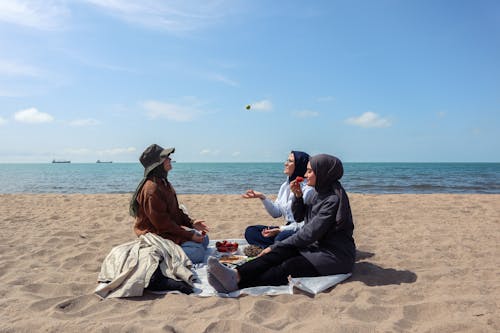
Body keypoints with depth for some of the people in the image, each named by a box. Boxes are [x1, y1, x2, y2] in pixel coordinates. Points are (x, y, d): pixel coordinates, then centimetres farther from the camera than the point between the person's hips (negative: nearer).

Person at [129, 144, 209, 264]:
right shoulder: (152, 189, -25)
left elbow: (175, 210, 16)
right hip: (155, 235, -10)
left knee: (204, 239, 12)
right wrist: (189, 235, -20)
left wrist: (191, 222, 2)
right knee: (198, 251, -21)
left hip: (172, 228, 10)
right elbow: (162, 223, -24)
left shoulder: (163, 182, 9)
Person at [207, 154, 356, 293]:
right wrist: (298, 196, 0)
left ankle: (238, 284, -42)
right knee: (281, 252, -19)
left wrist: (275, 246, -18)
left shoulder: (334, 199, -18)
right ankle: (236, 275, -37)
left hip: (336, 257, -8)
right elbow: (299, 216, 19)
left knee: (289, 267, -30)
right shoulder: (322, 193, 13)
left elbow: (310, 233, -22)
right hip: (318, 247, 8)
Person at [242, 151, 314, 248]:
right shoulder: (285, 186, 11)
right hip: (286, 229, 8)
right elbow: (276, 213, 10)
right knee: (250, 231, -5)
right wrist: (262, 197, -2)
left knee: (281, 238, -39)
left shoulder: (308, 190, -15)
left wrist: (281, 229, -22)